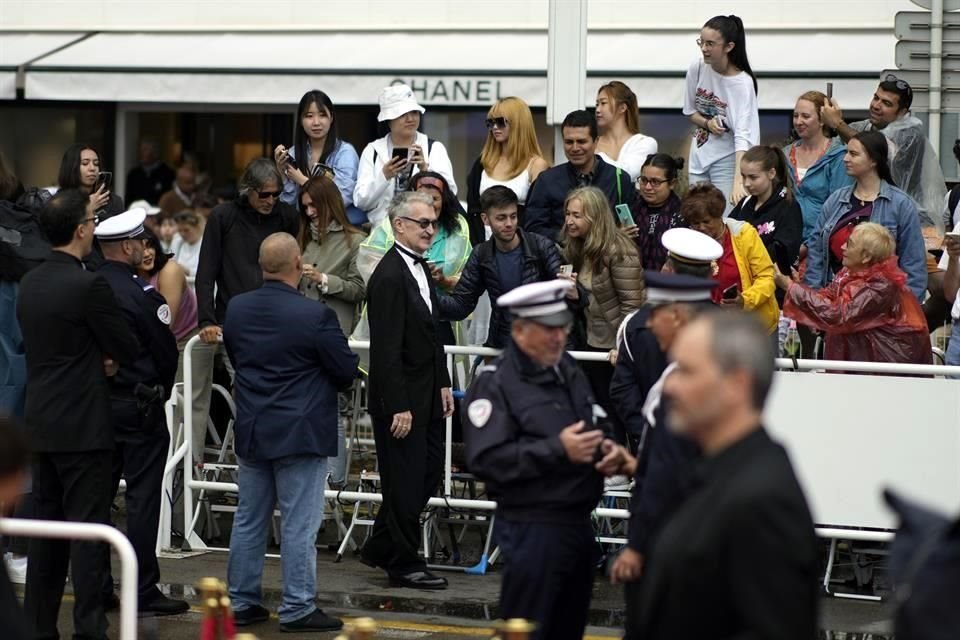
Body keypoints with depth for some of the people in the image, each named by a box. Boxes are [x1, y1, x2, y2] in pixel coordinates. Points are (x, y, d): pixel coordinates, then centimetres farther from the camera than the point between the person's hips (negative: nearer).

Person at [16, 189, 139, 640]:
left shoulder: (29, 284, 8)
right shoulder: (89, 286, -17)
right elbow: (128, 350, -10)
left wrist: (99, 360, 5)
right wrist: (112, 357, 11)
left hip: (40, 424, 7)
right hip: (83, 426, -7)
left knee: (45, 527, 12)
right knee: (88, 527, -4)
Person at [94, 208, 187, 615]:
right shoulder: (142, 294, -15)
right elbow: (166, 353, -8)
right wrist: (160, 393, 10)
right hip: (139, 406, -6)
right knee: (142, 499, -1)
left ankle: (97, 586, 16)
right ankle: (143, 591, 2)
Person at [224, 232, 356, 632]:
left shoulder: (236, 310, -1)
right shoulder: (315, 315, -19)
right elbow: (347, 371, -11)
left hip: (251, 432, 6)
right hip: (301, 433, -6)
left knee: (249, 520, 14)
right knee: (299, 524, -1)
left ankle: (242, 602, 20)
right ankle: (297, 609, 2)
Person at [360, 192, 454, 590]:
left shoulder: (420, 269, 12)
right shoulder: (390, 277, -19)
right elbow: (386, 349, -22)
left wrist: (443, 384, 16)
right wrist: (398, 407, -23)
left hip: (426, 395, 10)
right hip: (400, 396, -10)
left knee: (427, 474, 15)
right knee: (405, 481, 1)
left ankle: (380, 549, 27)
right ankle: (405, 564, 12)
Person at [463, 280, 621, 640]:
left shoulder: (568, 371, 14)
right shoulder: (494, 383, -11)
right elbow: (485, 459, -21)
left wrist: (601, 447, 7)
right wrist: (557, 450, -23)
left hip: (579, 523, 8)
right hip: (532, 527, -8)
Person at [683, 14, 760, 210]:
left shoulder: (742, 83, -21)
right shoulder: (697, 69, -6)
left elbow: (743, 136, -29)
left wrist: (738, 181, -40)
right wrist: (707, 123, -13)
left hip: (727, 159, -6)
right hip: (699, 155, 6)